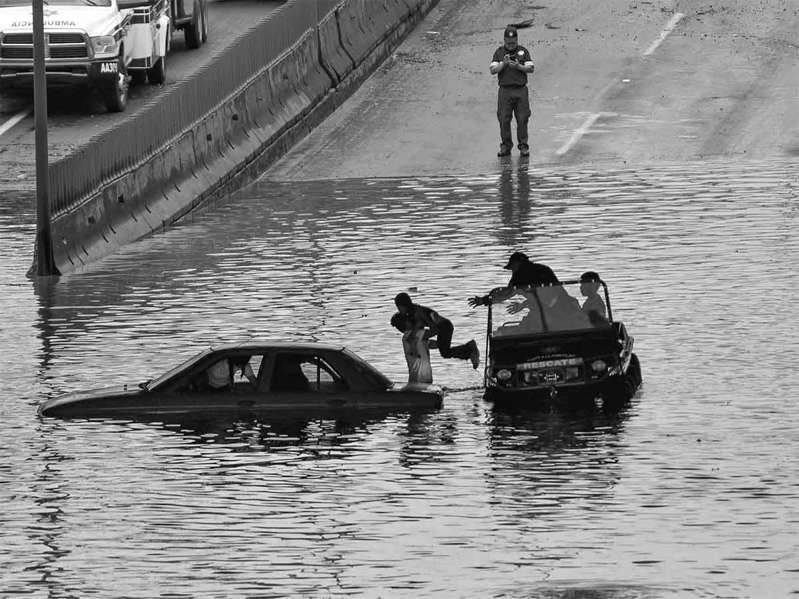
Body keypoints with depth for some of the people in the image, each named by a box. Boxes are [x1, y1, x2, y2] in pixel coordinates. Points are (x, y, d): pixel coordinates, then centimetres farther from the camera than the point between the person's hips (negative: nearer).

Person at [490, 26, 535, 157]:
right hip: (504, 91, 1)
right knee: (504, 120, -3)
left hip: (521, 90, -1)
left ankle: (523, 146, 4)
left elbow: (531, 68, 1)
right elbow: (492, 70, 1)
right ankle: (505, 146, 7)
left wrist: (518, 66, -14)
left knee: (522, 119, -3)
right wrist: (503, 63, -15)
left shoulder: (523, 51, 8)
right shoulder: (499, 52, 8)